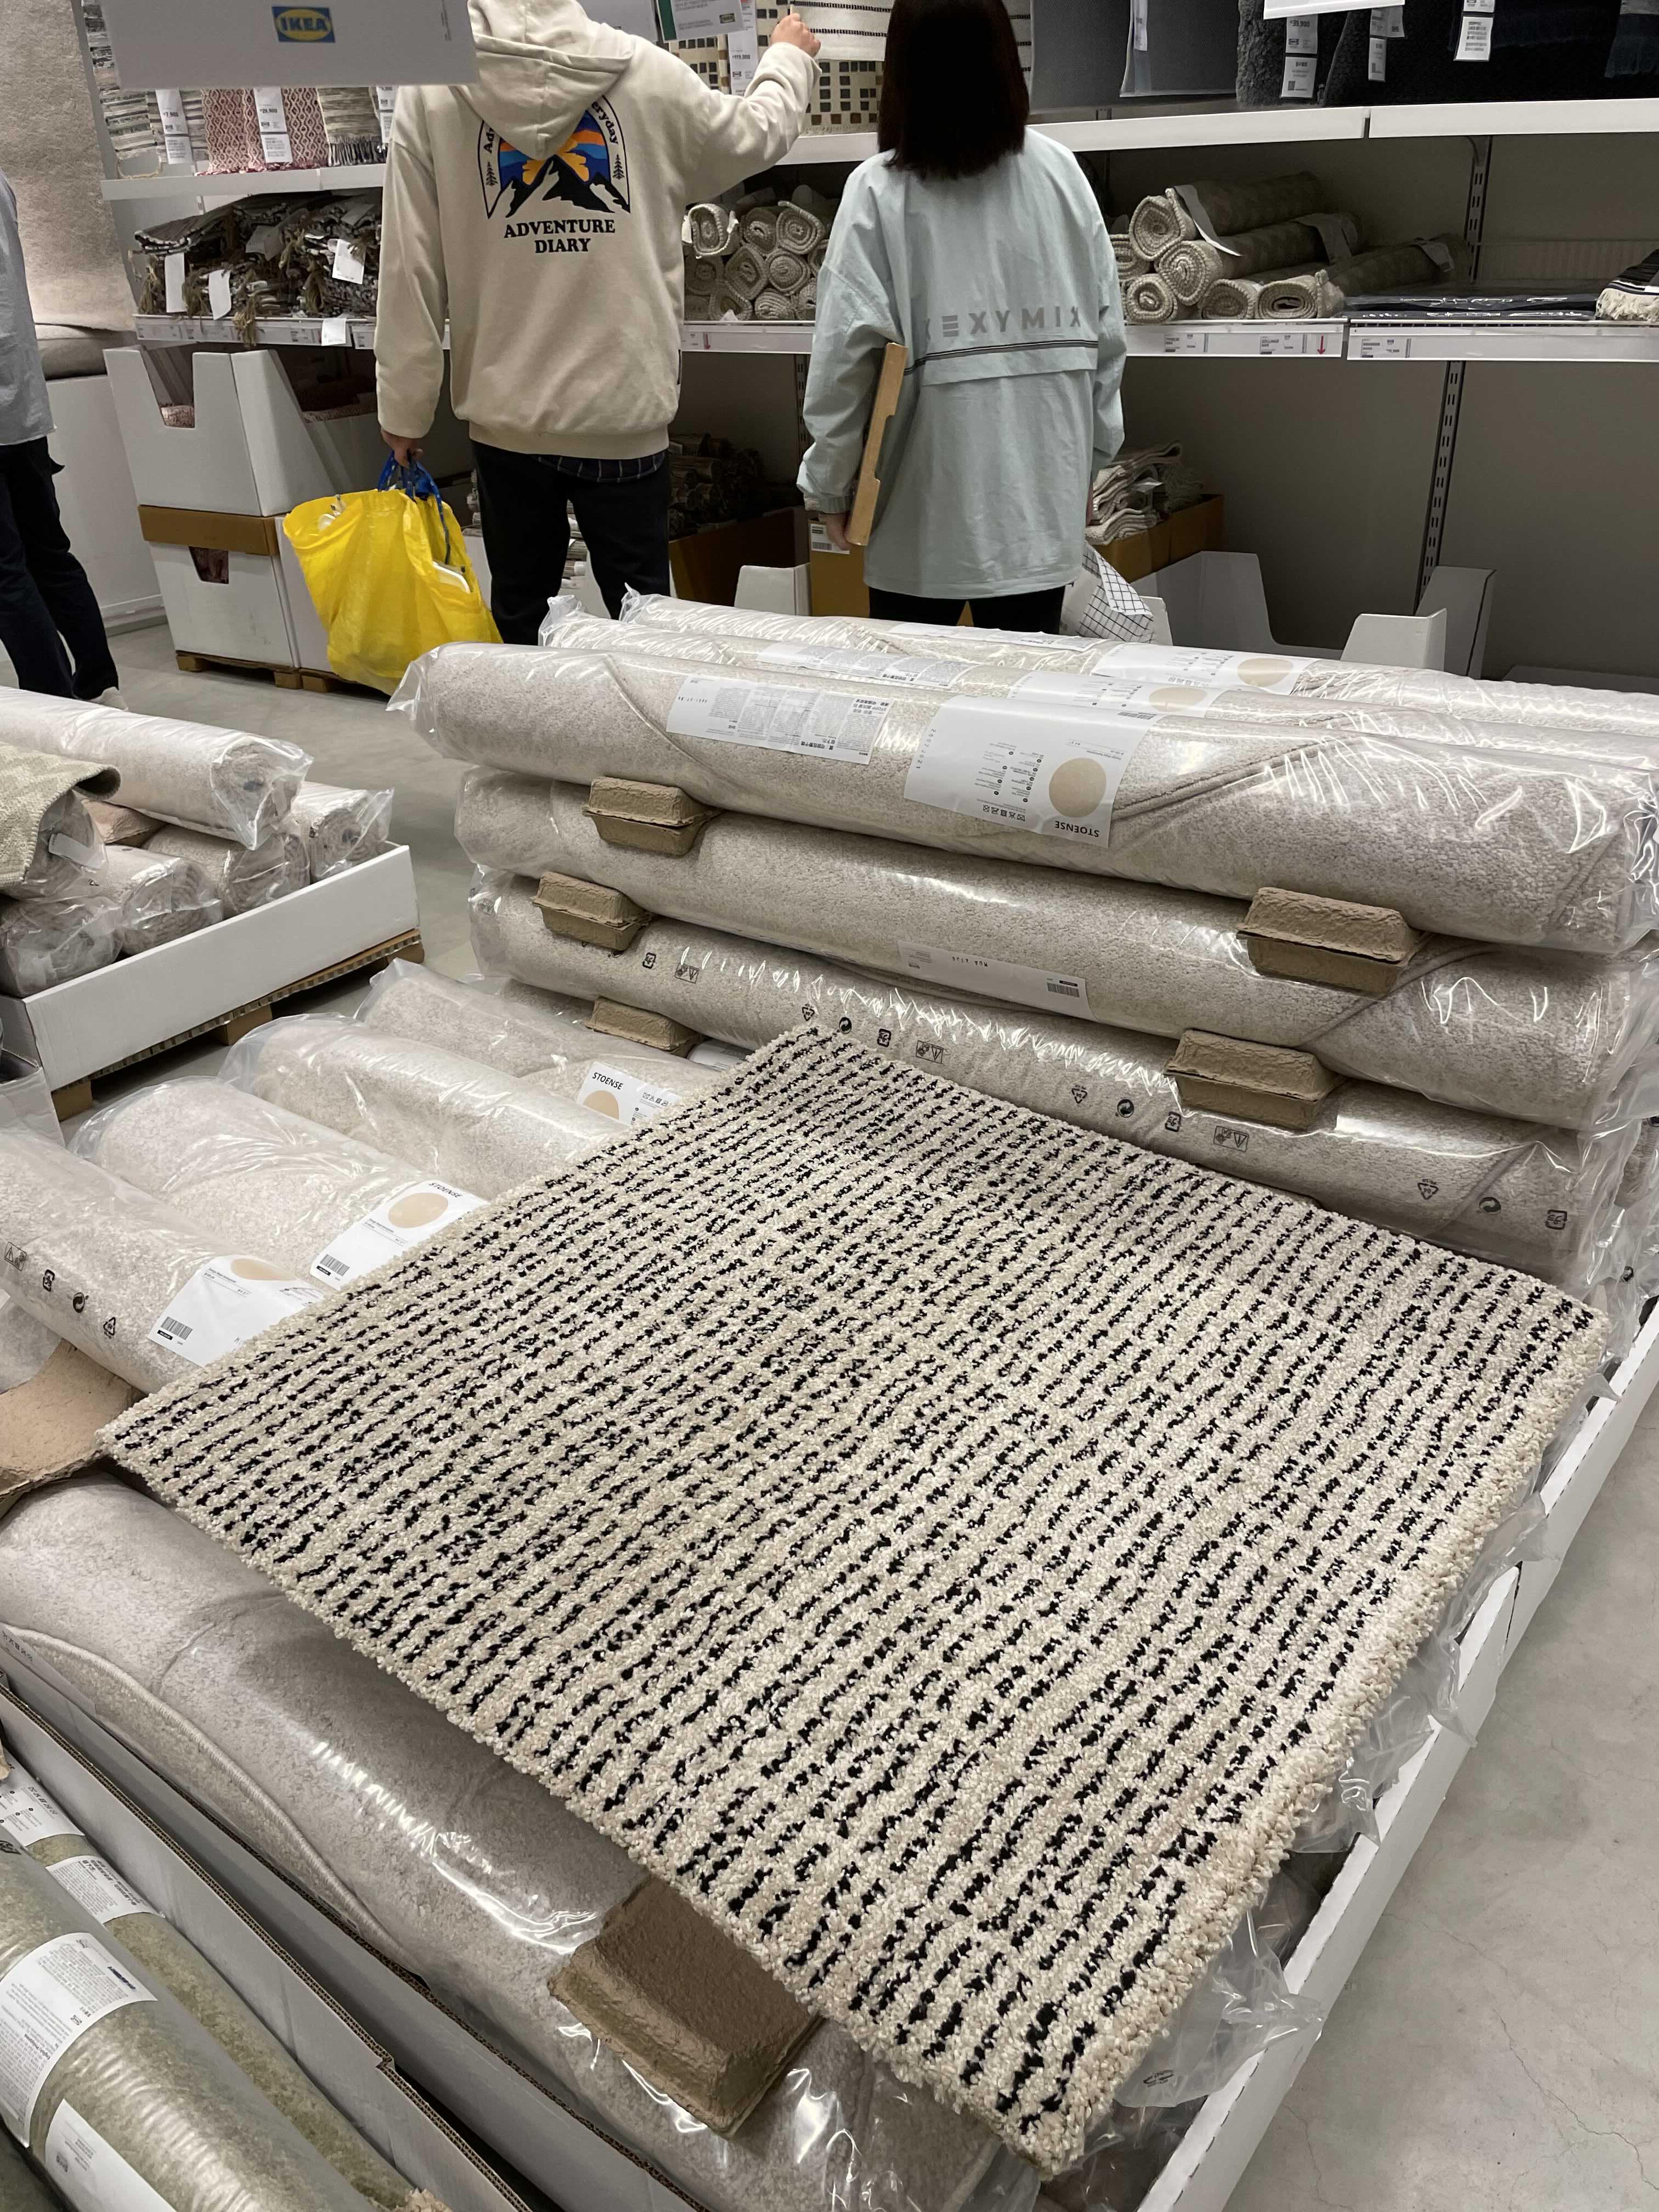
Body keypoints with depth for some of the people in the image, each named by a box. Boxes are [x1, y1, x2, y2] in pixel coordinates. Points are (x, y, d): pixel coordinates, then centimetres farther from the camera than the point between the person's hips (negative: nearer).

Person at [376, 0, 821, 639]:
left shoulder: (431, 89, -3)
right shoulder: (646, 72, -3)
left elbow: (409, 269, -4)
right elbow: (754, 136, 15)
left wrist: (404, 408, 5)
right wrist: (788, 59, 35)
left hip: (506, 417, 1)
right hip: (625, 411, -1)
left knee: (519, 621, 13)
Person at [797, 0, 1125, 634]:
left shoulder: (878, 190, -7)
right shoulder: (1059, 172, 2)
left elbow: (847, 353, -9)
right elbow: (1104, 329, 5)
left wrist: (830, 486, 1)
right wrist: (1092, 455, 16)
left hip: (926, 510, -2)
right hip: (1042, 495, 3)